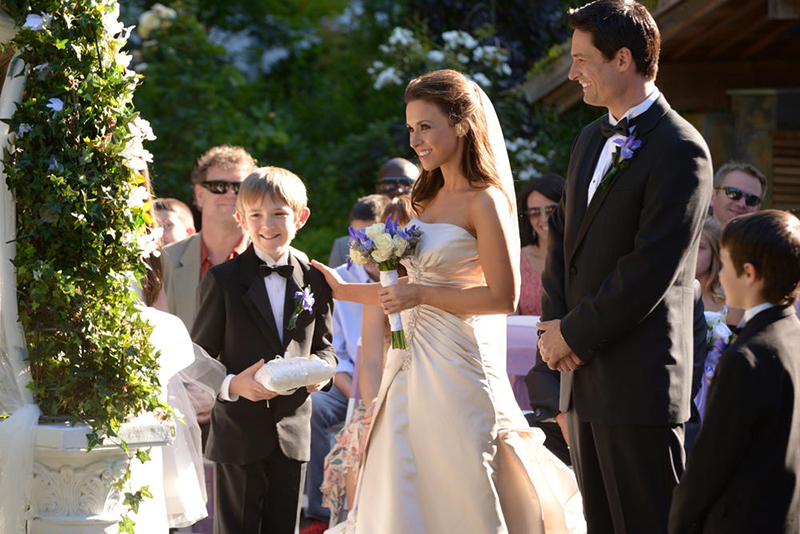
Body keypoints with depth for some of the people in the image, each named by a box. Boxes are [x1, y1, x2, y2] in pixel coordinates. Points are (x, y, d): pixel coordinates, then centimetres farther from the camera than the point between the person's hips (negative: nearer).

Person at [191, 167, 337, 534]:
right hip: (238, 433, -3)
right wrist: (231, 385, -23)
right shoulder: (223, 280, -5)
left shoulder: (315, 281, 5)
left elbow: (323, 346, 13)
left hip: (293, 434, 3)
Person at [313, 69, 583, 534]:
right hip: (414, 370, 8)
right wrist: (343, 289, 17)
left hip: (458, 370, -8)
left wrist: (422, 296, -17)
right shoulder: (428, 198, 13)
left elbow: (504, 298, -16)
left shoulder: (485, 202, -11)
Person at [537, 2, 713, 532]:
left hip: (638, 383, -9)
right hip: (584, 379, 9)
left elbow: (651, 270, -18)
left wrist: (574, 334, -12)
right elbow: (562, 234, 18)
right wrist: (554, 322, 1)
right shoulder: (592, 139, 15)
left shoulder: (680, 149, -13)